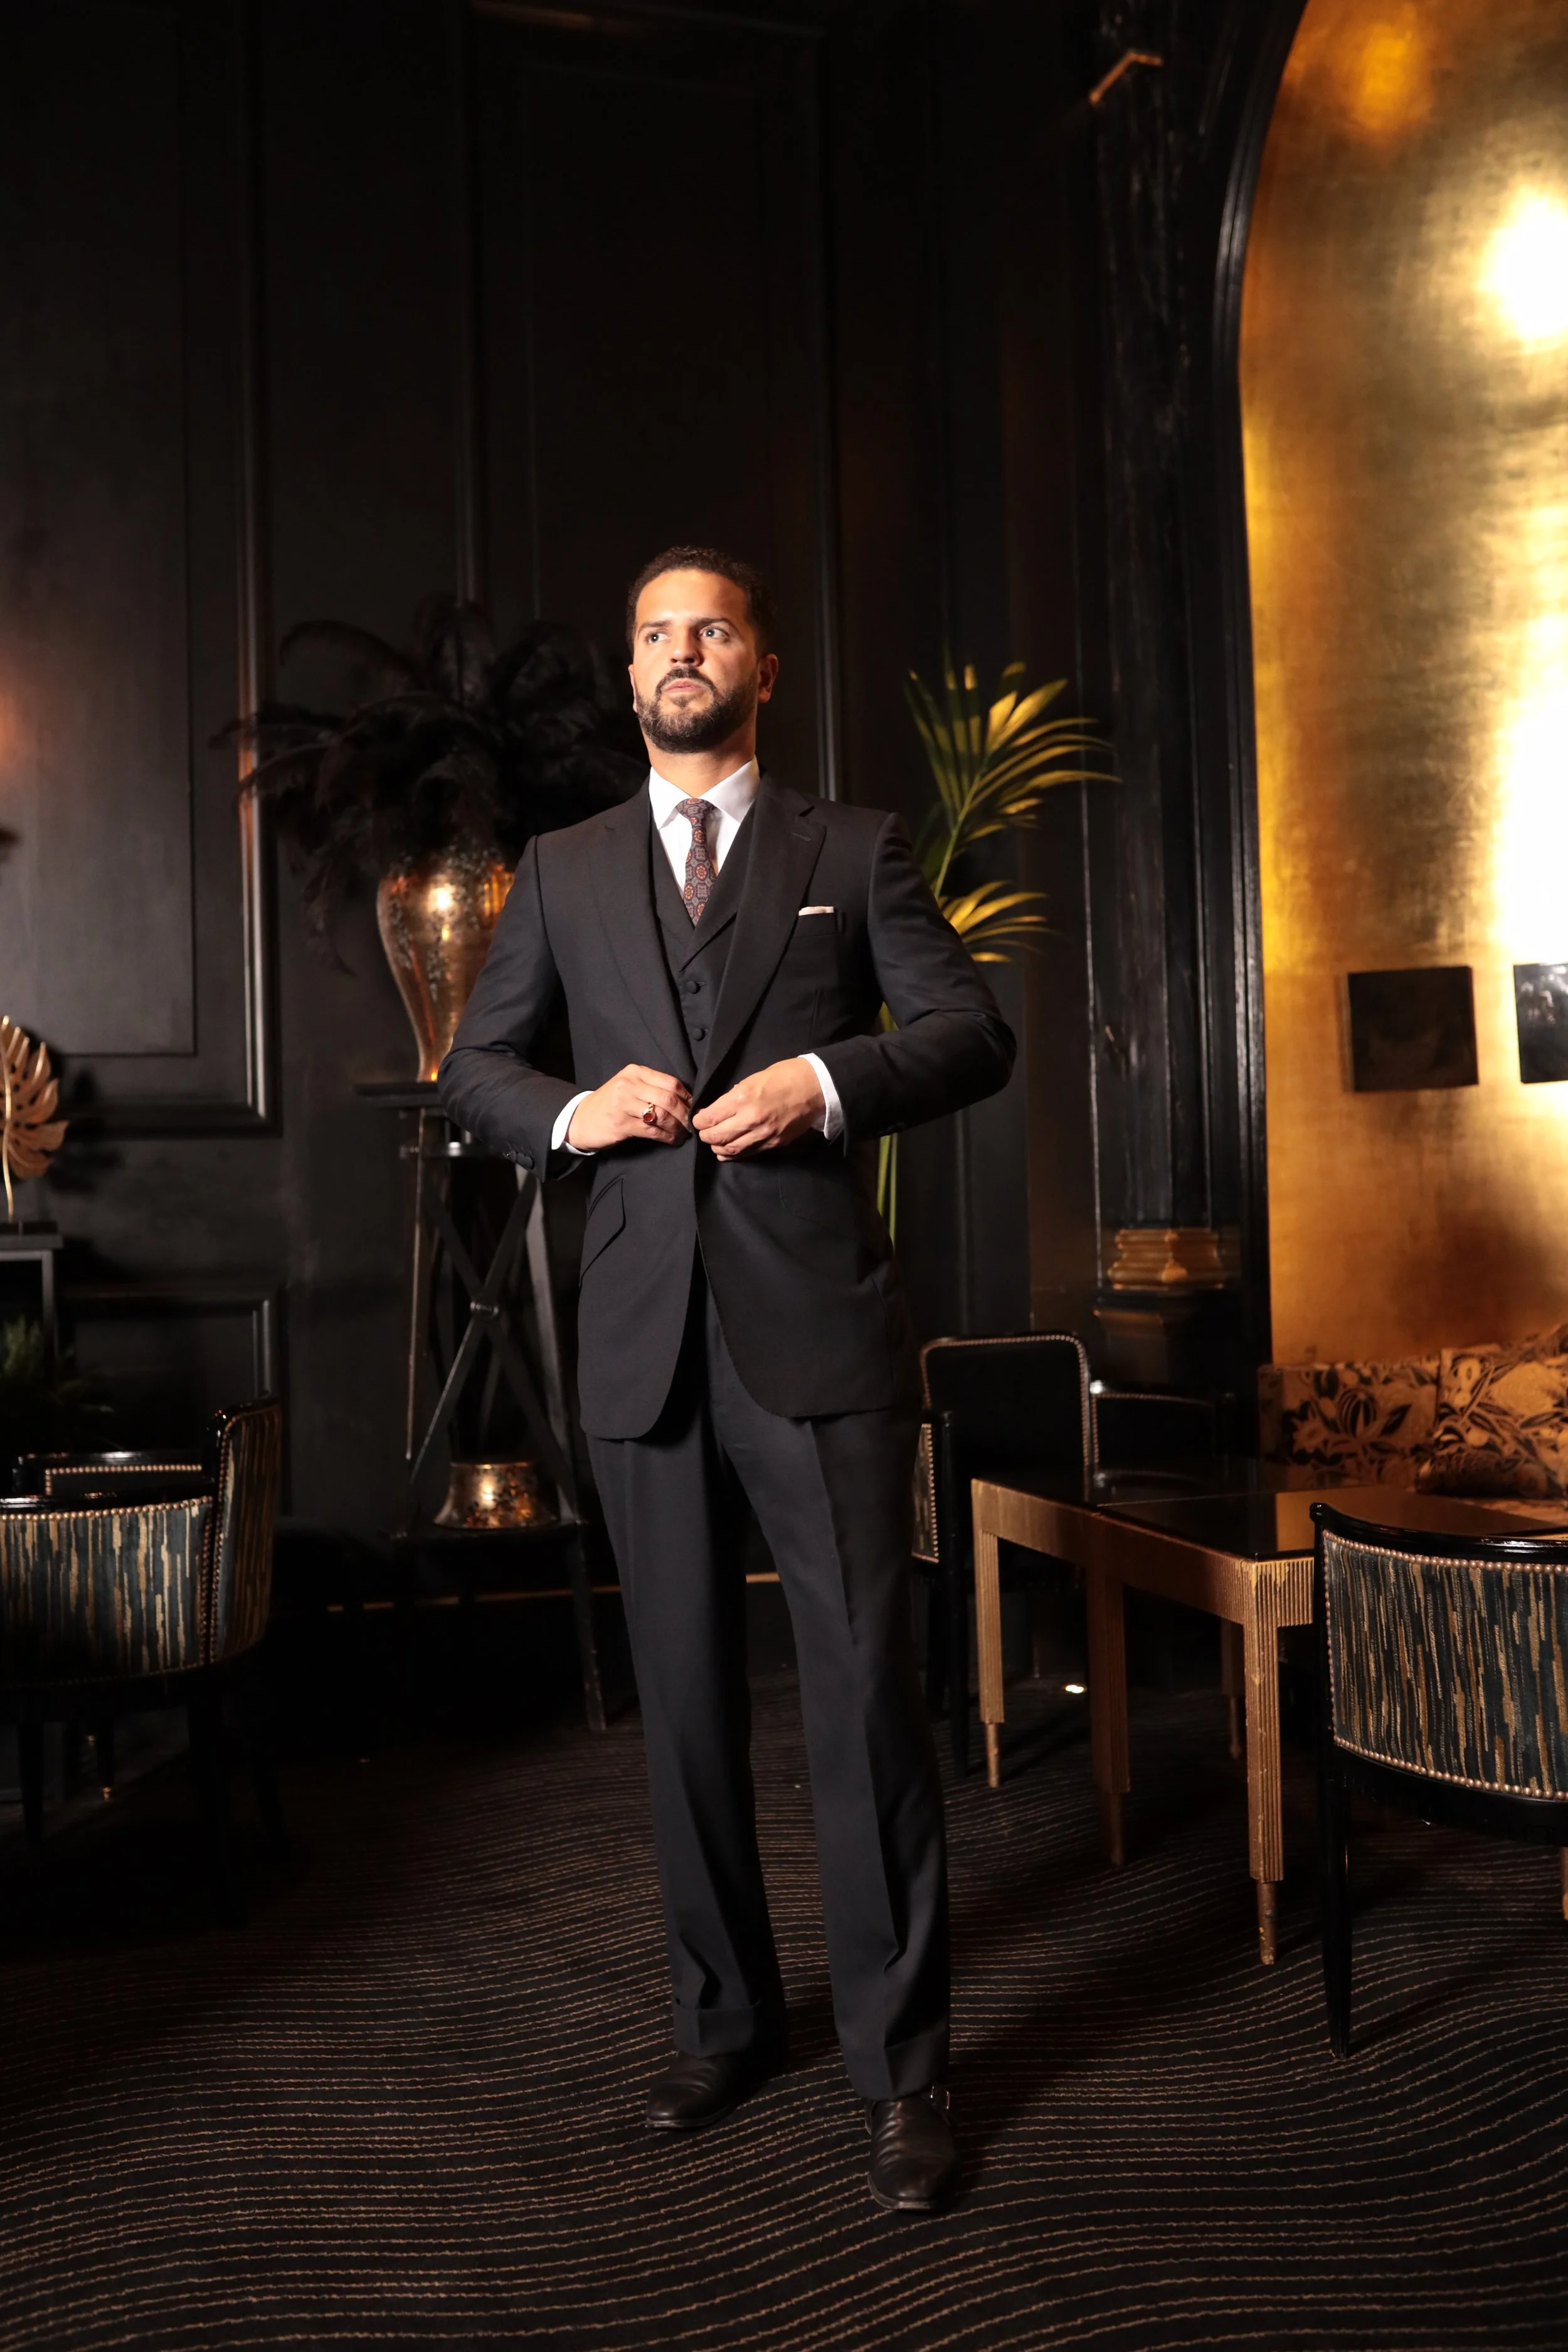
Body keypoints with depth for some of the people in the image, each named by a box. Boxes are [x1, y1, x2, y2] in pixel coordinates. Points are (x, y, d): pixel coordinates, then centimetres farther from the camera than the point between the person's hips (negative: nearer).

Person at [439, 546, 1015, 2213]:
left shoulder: (855, 851, 8)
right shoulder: (564, 871, 14)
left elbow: (974, 1034, 2)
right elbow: (470, 1070, 15)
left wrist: (826, 1080, -15)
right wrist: (571, 1113, -6)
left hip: (818, 1330, -2)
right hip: (644, 1338, 3)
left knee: (865, 1694, -2)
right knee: (685, 1701, 11)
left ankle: (902, 2073, 12)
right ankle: (725, 2024, 29)